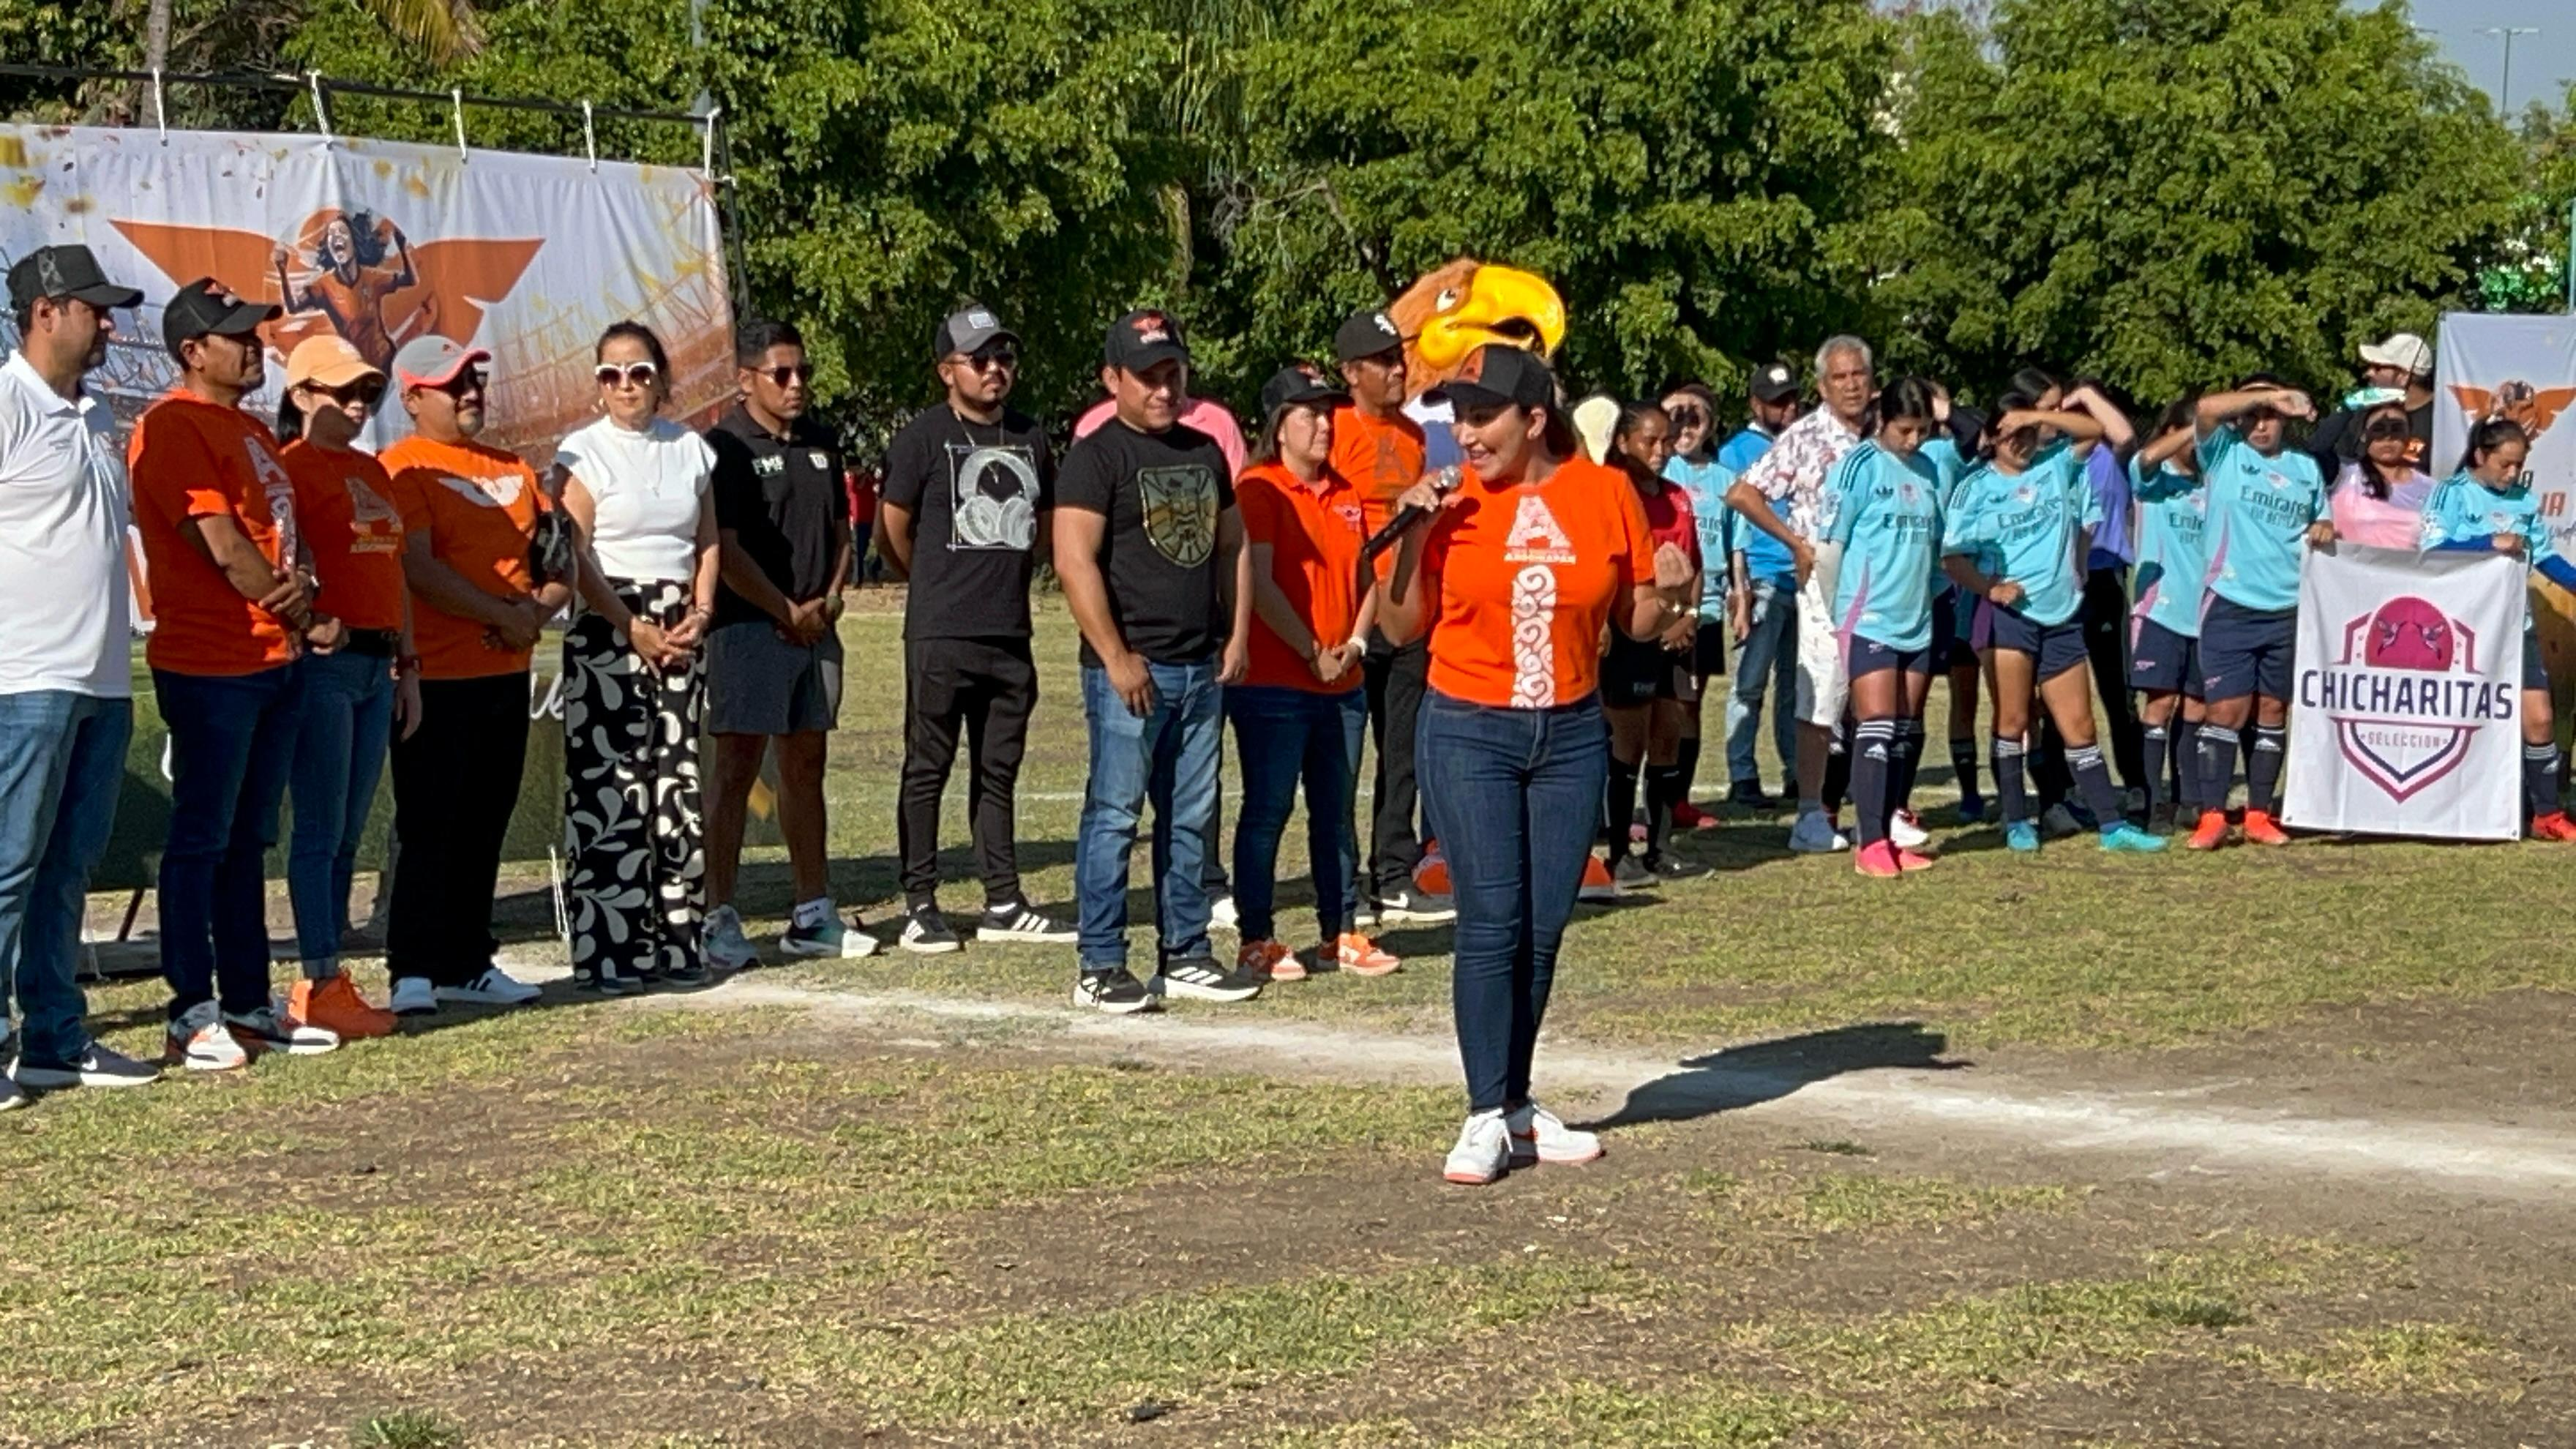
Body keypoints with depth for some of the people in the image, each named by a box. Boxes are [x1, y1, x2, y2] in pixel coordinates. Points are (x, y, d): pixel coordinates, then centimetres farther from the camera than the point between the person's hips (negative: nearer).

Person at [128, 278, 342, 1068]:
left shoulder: (248, 429, 19)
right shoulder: (174, 427, -11)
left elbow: (283, 532, 19)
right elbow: (221, 545, -16)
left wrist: (302, 590, -3)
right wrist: (300, 621, -5)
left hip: (273, 662, 9)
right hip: (210, 666, -9)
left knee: (246, 840, 13)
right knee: (201, 839, -4)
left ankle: (248, 1003, 18)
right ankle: (193, 1014, 0)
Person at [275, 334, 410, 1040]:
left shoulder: (372, 471, 18)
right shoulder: (292, 467, -6)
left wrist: (407, 663, 19)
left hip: (376, 662, 8)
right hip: (323, 663, -8)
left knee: (348, 832, 9)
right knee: (321, 829, -6)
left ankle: (328, 979, 13)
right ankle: (321, 984, -3)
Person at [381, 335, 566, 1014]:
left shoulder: (513, 469, 16)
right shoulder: (403, 469, -7)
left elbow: (558, 560, 17)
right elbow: (420, 570, -18)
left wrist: (539, 611, -4)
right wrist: (503, 617, -16)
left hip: (507, 675, 7)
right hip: (437, 677, -7)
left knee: (484, 828, 12)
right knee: (427, 827, -5)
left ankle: (468, 962, 20)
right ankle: (412, 971, -2)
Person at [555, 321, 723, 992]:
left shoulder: (692, 450, 11)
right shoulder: (583, 453, -2)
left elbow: (707, 540, 14)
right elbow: (574, 557, -8)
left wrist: (700, 613, -2)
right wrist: (633, 628, -13)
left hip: (679, 630, 4)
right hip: (607, 629, -4)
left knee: (680, 780, 2)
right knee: (608, 786, -7)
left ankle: (676, 940, 8)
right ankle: (609, 950, -5)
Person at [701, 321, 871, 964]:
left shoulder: (820, 445, 15)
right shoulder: (724, 448, -8)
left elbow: (842, 531, 20)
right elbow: (725, 549, -14)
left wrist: (830, 599, 2)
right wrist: (788, 612, -11)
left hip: (815, 630, 7)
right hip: (749, 629, -7)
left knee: (806, 768, 12)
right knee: (737, 770, -6)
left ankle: (813, 915, 18)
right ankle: (719, 918, -4)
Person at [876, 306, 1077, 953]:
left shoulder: (1030, 438, 13)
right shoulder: (924, 437, -5)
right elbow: (892, 529, -1)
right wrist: (939, 584, 9)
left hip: (1010, 634, 6)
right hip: (940, 636, -5)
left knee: (999, 771, 11)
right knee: (928, 769, -1)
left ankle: (1003, 904, 16)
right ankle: (919, 906, 3)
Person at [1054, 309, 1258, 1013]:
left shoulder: (1205, 453, 15)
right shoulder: (1098, 457, -8)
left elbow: (1232, 545, 22)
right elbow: (1075, 561, -15)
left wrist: (1238, 634, 10)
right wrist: (1116, 657, -18)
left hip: (1201, 667, 7)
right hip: (1130, 670, -7)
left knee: (1193, 817, 11)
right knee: (1114, 814, -5)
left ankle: (1185, 955, 18)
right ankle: (1100, 966, 0)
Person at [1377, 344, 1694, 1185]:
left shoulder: (1606, 494, 0)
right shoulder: (1451, 505, -3)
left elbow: (1635, 623, 8)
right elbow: (1402, 629, 0)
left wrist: (1668, 594, -13)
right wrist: (1410, 538, -12)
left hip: (1572, 734, 2)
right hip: (1470, 734, -2)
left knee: (1545, 927, 4)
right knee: (1491, 923, -8)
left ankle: (1518, 1106, 15)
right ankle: (1487, 1117, -3)